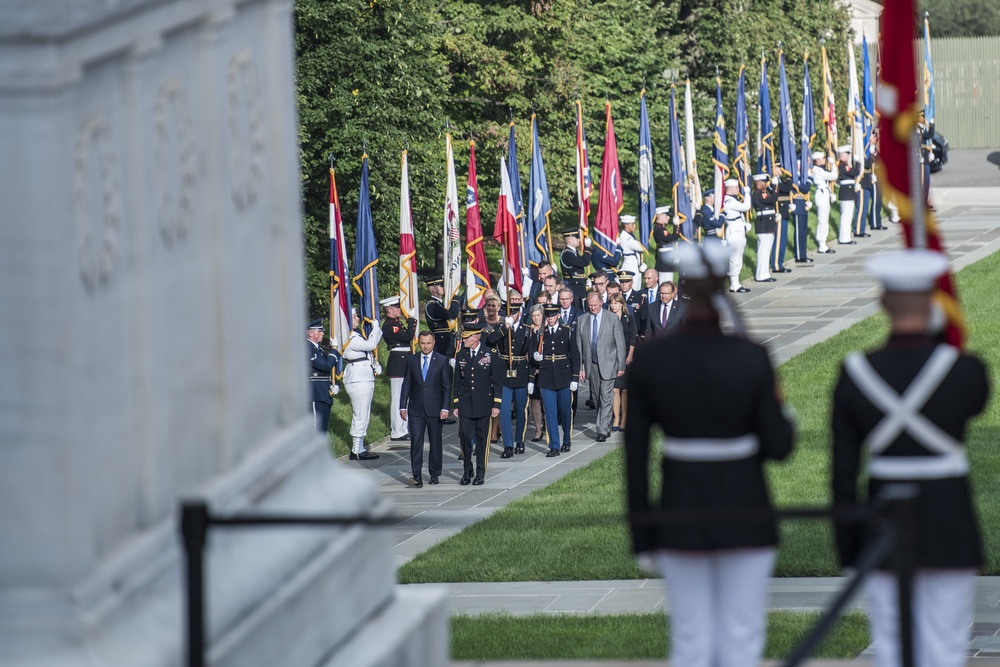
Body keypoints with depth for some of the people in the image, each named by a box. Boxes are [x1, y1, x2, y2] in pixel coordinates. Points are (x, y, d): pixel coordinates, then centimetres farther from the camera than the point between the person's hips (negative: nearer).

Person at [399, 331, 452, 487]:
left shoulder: (442, 361, 1)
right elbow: (406, 385, 8)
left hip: (434, 408, -1)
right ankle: (416, 475, -7)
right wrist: (403, 406, 2)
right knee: (416, 442, -6)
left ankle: (434, 474, 18)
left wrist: (444, 408, -7)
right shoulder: (411, 360, 6)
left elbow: (447, 386, 0)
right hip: (416, 409, 1)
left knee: (435, 442, 7)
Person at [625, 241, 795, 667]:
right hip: (744, 515, -2)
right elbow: (779, 446, -9)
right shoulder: (751, 359, -13)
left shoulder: (648, 360, -6)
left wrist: (642, 535, 7)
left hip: (680, 514, 2)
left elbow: (635, 455, -2)